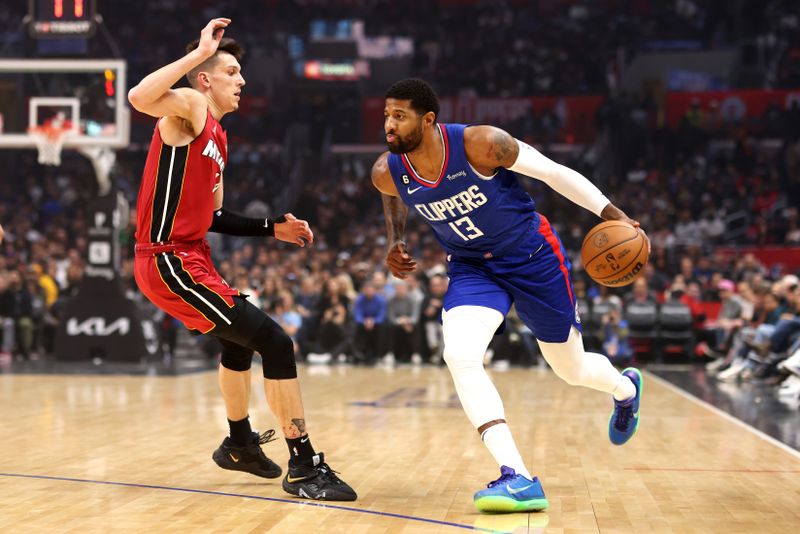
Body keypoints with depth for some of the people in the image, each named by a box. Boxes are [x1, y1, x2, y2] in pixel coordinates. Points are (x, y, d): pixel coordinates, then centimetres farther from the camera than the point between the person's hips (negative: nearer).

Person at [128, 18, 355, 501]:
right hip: (169, 262, -11)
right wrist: (198, 52, -27)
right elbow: (139, 98, -32)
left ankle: (240, 444, 48)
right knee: (276, 342, -14)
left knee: (241, 339, 30)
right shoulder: (189, 106, -8)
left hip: (190, 258, 11)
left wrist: (272, 228, 15)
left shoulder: (218, 139, 18)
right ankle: (304, 466, -9)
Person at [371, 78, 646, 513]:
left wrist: (610, 212, -16)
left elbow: (552, 171, -16)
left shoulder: (479, 144, -29)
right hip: (471, 267, 3)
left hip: (533, 257, -3)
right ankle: (518, 478, -24)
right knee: (459, 356, -25)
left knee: (572, 369, 12)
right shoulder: (387, 174, -15)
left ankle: (626, 388, 52)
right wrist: (396, 241, -3)